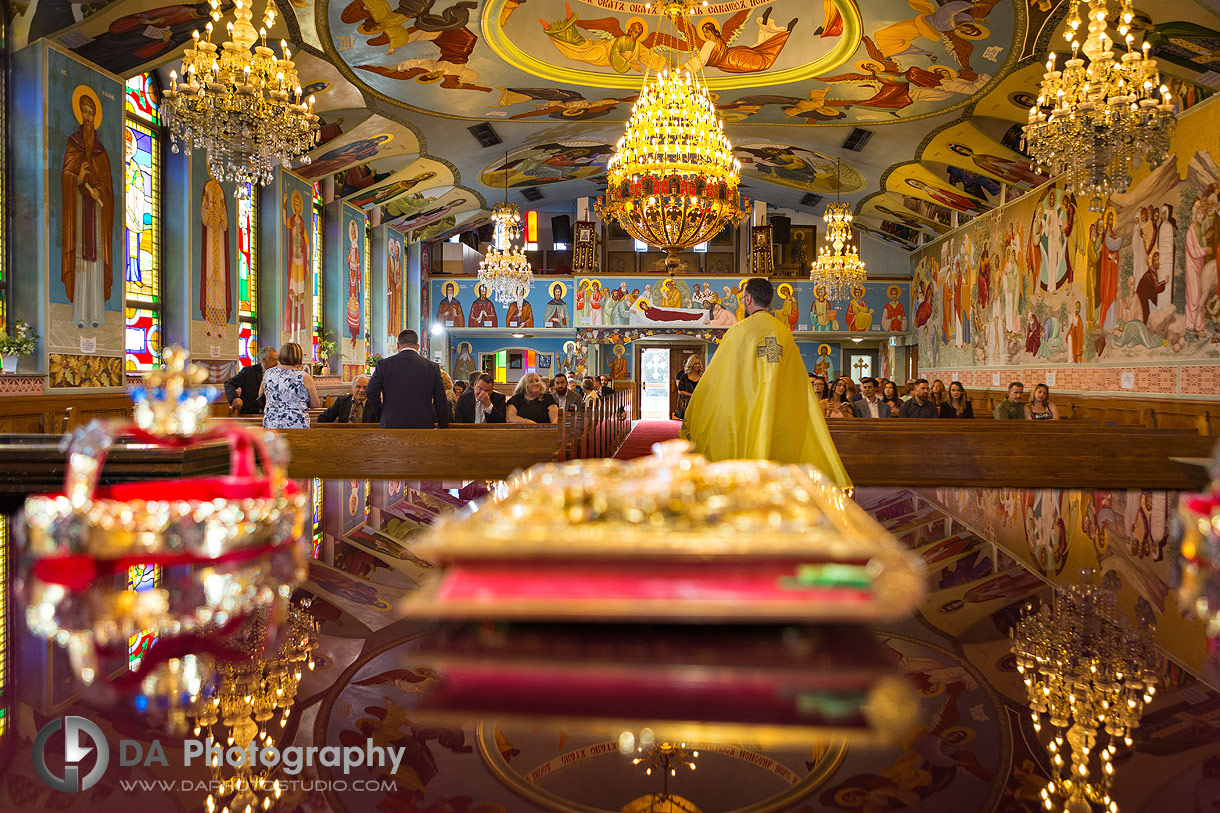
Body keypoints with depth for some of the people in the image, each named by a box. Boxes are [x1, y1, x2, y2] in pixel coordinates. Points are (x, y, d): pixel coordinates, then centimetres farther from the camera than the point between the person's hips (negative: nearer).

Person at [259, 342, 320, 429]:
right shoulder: (304, 377, -7)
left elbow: (260, 396, 21)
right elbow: (316, 405, 1)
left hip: (270, 425, 4)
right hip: (296, 425, -4)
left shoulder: (268, 373, 7)